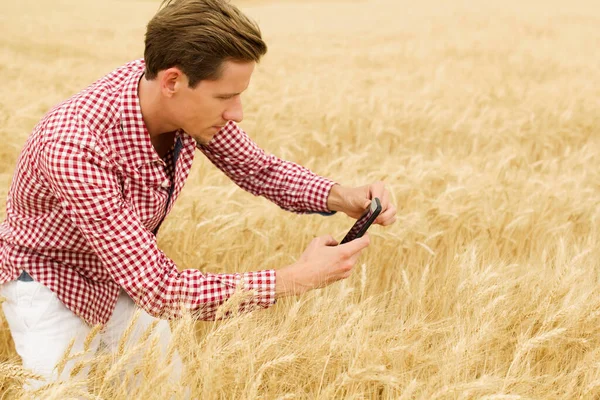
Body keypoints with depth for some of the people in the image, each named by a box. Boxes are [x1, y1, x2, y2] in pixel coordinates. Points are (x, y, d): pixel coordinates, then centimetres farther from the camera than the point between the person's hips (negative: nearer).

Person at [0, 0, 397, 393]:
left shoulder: (186, 102, -21)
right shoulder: (75, 146, -40)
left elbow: (257, 167, -3)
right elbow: (161, 289, -37)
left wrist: (342, 197, -21)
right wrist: (297, 279, -37)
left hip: (130, 270, 6)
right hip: (50, 278, -6)